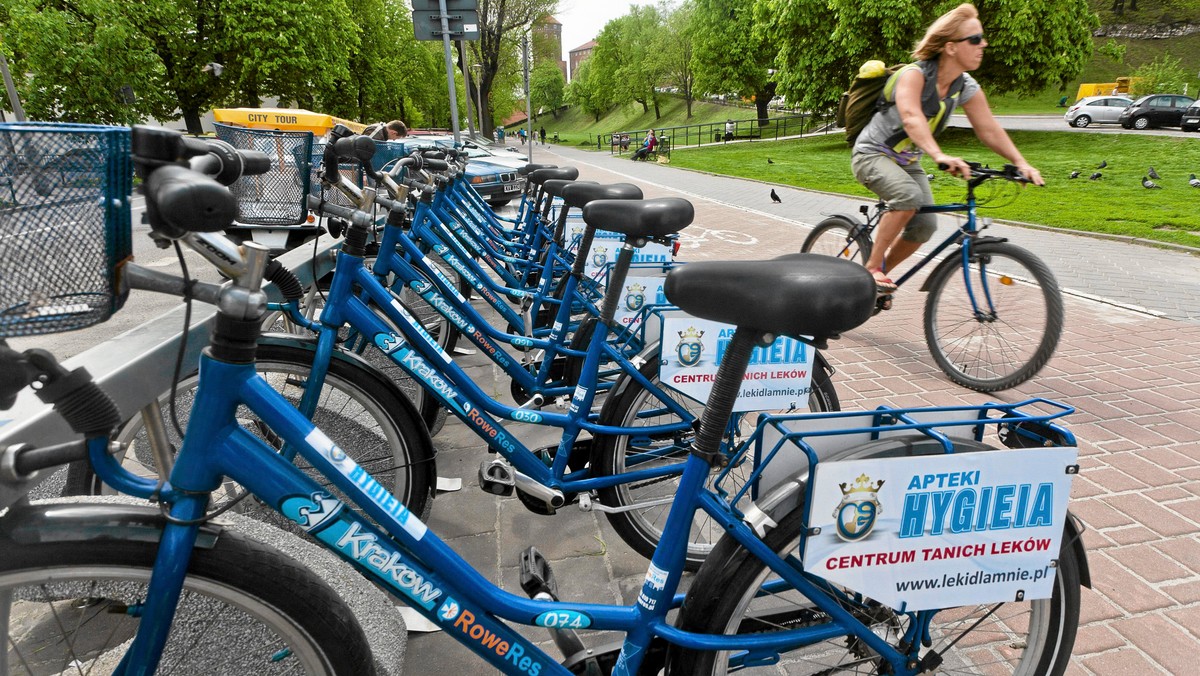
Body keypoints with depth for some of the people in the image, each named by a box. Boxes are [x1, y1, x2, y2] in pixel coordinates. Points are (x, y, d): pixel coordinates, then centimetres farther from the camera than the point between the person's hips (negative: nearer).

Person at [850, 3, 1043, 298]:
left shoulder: (967, 88, -5)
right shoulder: (915, 74, -24)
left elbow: (990, 130, -4)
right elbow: (911, 118, -41)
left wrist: (1021, 163, -17)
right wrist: (940, 157, -55)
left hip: (907, 161, 7)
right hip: (872, 154, -7)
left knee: (925, 225, -9)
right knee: (910, 196, -34)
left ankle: (881, 273, 14)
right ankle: (871, 268, -20)